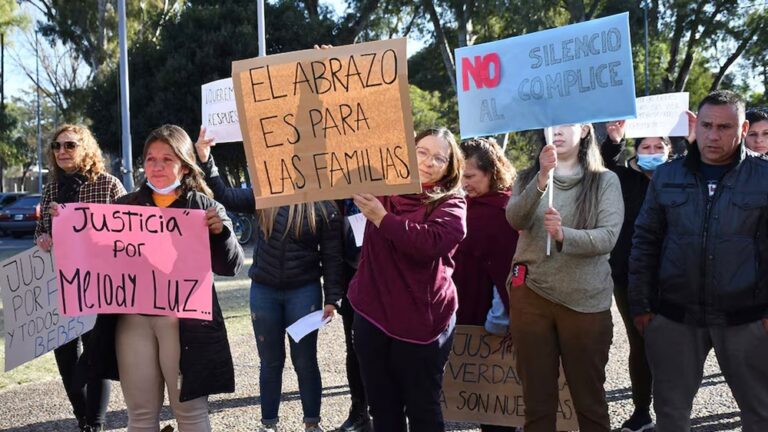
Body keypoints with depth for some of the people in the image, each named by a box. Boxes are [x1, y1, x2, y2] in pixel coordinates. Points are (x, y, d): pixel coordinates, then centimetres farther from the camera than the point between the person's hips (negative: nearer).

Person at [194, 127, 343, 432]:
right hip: (263, 290, 3)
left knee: (304, 361, 7)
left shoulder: (324, 204, -5)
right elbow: (227, 197, -4)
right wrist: (206, 161, -16)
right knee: (270, 361, 13)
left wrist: (332, 298, -8)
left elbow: (332, 256, -4)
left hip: (304, 291, -2)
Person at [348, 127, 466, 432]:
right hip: (372, 314, 5)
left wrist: (382, 218, -21)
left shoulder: (451, 204, -5)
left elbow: (430, 243, -23)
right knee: (382, 406, 14)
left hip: (419, 321, -4)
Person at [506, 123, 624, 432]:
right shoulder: (529, 178, 6)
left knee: (589, 395, 9)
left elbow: (609, 236, -12)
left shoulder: (605, 180, 0)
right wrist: (542, 178, -28)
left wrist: (564, 235, -29)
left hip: (586, 300, -2)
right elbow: (516, 220, -13)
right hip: (530, 296, 2)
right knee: (536, 396, 10)